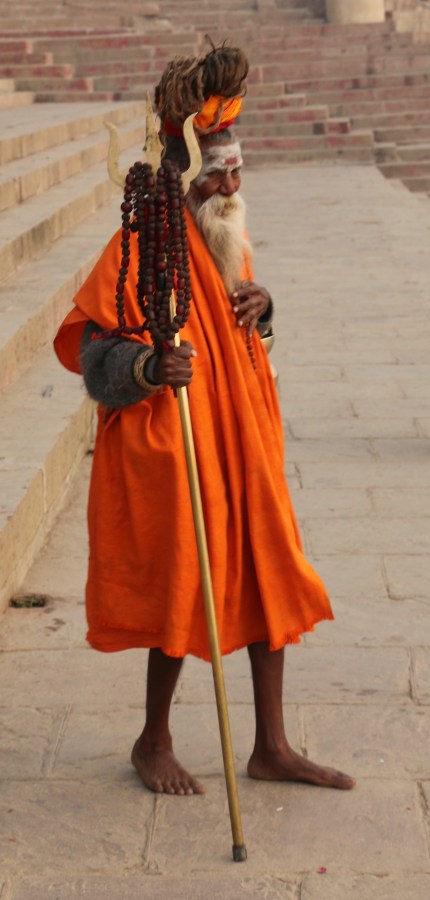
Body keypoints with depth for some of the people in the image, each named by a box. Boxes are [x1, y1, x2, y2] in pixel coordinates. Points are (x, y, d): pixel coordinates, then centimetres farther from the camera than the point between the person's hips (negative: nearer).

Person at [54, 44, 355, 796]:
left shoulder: (227, 242, 10)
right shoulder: (141, 248, -15)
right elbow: (94, 351, -18)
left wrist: (259, 308, 1)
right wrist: (147, 368, -38)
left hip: (242, 436, 8)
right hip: (168, 448, -8)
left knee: (270, 578, 9)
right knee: (184, 587, 0)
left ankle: (271, 747, 21)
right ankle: (153, 743, 23)